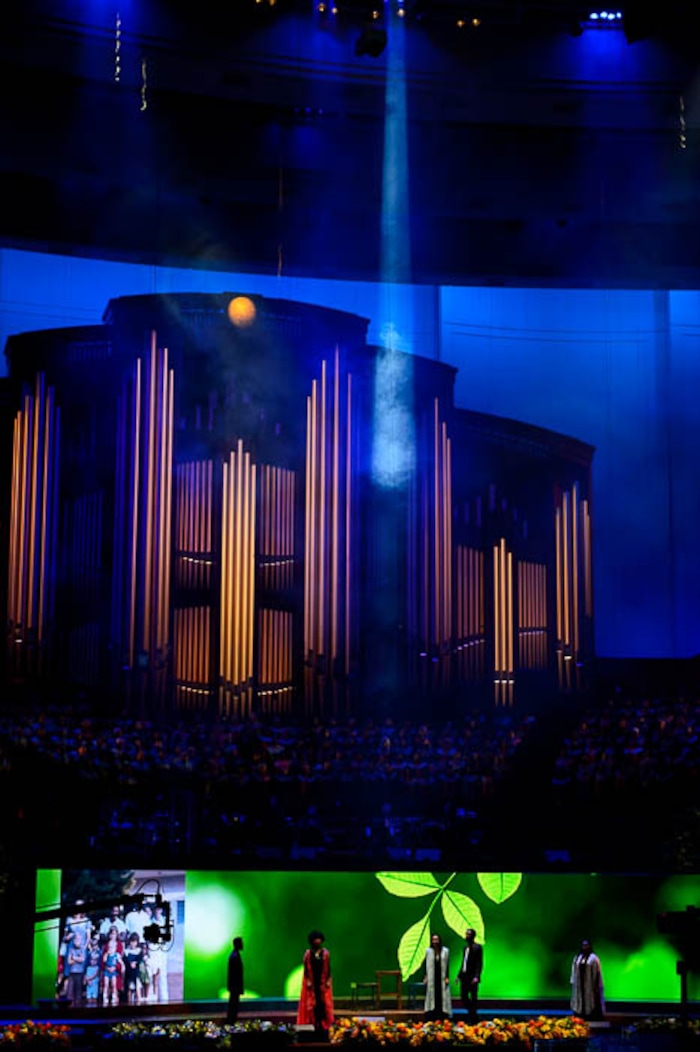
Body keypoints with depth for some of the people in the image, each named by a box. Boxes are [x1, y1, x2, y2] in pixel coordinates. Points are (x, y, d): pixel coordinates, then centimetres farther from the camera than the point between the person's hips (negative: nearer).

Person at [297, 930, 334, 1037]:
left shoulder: (325, 953, 1)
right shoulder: (308, 953, 0)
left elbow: (328, 968, 4)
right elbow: (306, 969, 1)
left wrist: (328, 980, -2)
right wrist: (308, 981, -6)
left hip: (323, 982, 0)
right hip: (312, 982, 0)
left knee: (324, 1003, -3)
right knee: (311, 1003, -3)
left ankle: (324, 1026, 0)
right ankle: (314, 1025, 0)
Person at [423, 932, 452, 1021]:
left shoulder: (445, 951, 1)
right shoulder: (428, 951, 1)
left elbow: (447, 965, 2)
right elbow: (426, 965, 4)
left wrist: (447, 977, -3)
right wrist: (425, 977, 0)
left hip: (442, 977, 0)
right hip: (431, 978, 0)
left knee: (442, 996, -1)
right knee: (432, 997, -1)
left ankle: (443, 1019, 2)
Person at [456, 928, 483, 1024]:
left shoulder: (477, 947, -8)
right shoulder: (466, 946, 15)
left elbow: (479, 963, -13)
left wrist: (476, 977, -21)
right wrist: (459, 975, 14)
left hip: (472, 977, -7)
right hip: (464, 976, 7)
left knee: (473, 997, -1)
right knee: (463, 996, 5)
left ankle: (473, 1019, 5)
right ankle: (471, 1012, 19)